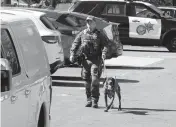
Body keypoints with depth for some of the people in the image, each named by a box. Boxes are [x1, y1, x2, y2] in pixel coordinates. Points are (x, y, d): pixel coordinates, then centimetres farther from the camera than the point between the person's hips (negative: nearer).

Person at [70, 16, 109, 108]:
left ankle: (95, 100, -6)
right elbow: (75, 44, 11)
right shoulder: (82, 34, 14)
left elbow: (105, 44, -3)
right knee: (86, 80, 6)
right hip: (85, 60, 3)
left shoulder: (100, 34, 6)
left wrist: (104, 53, -21)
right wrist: (72, 54, -2)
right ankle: (89, 99, 17)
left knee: (95, 80, -11)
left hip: (96, 60, -3)